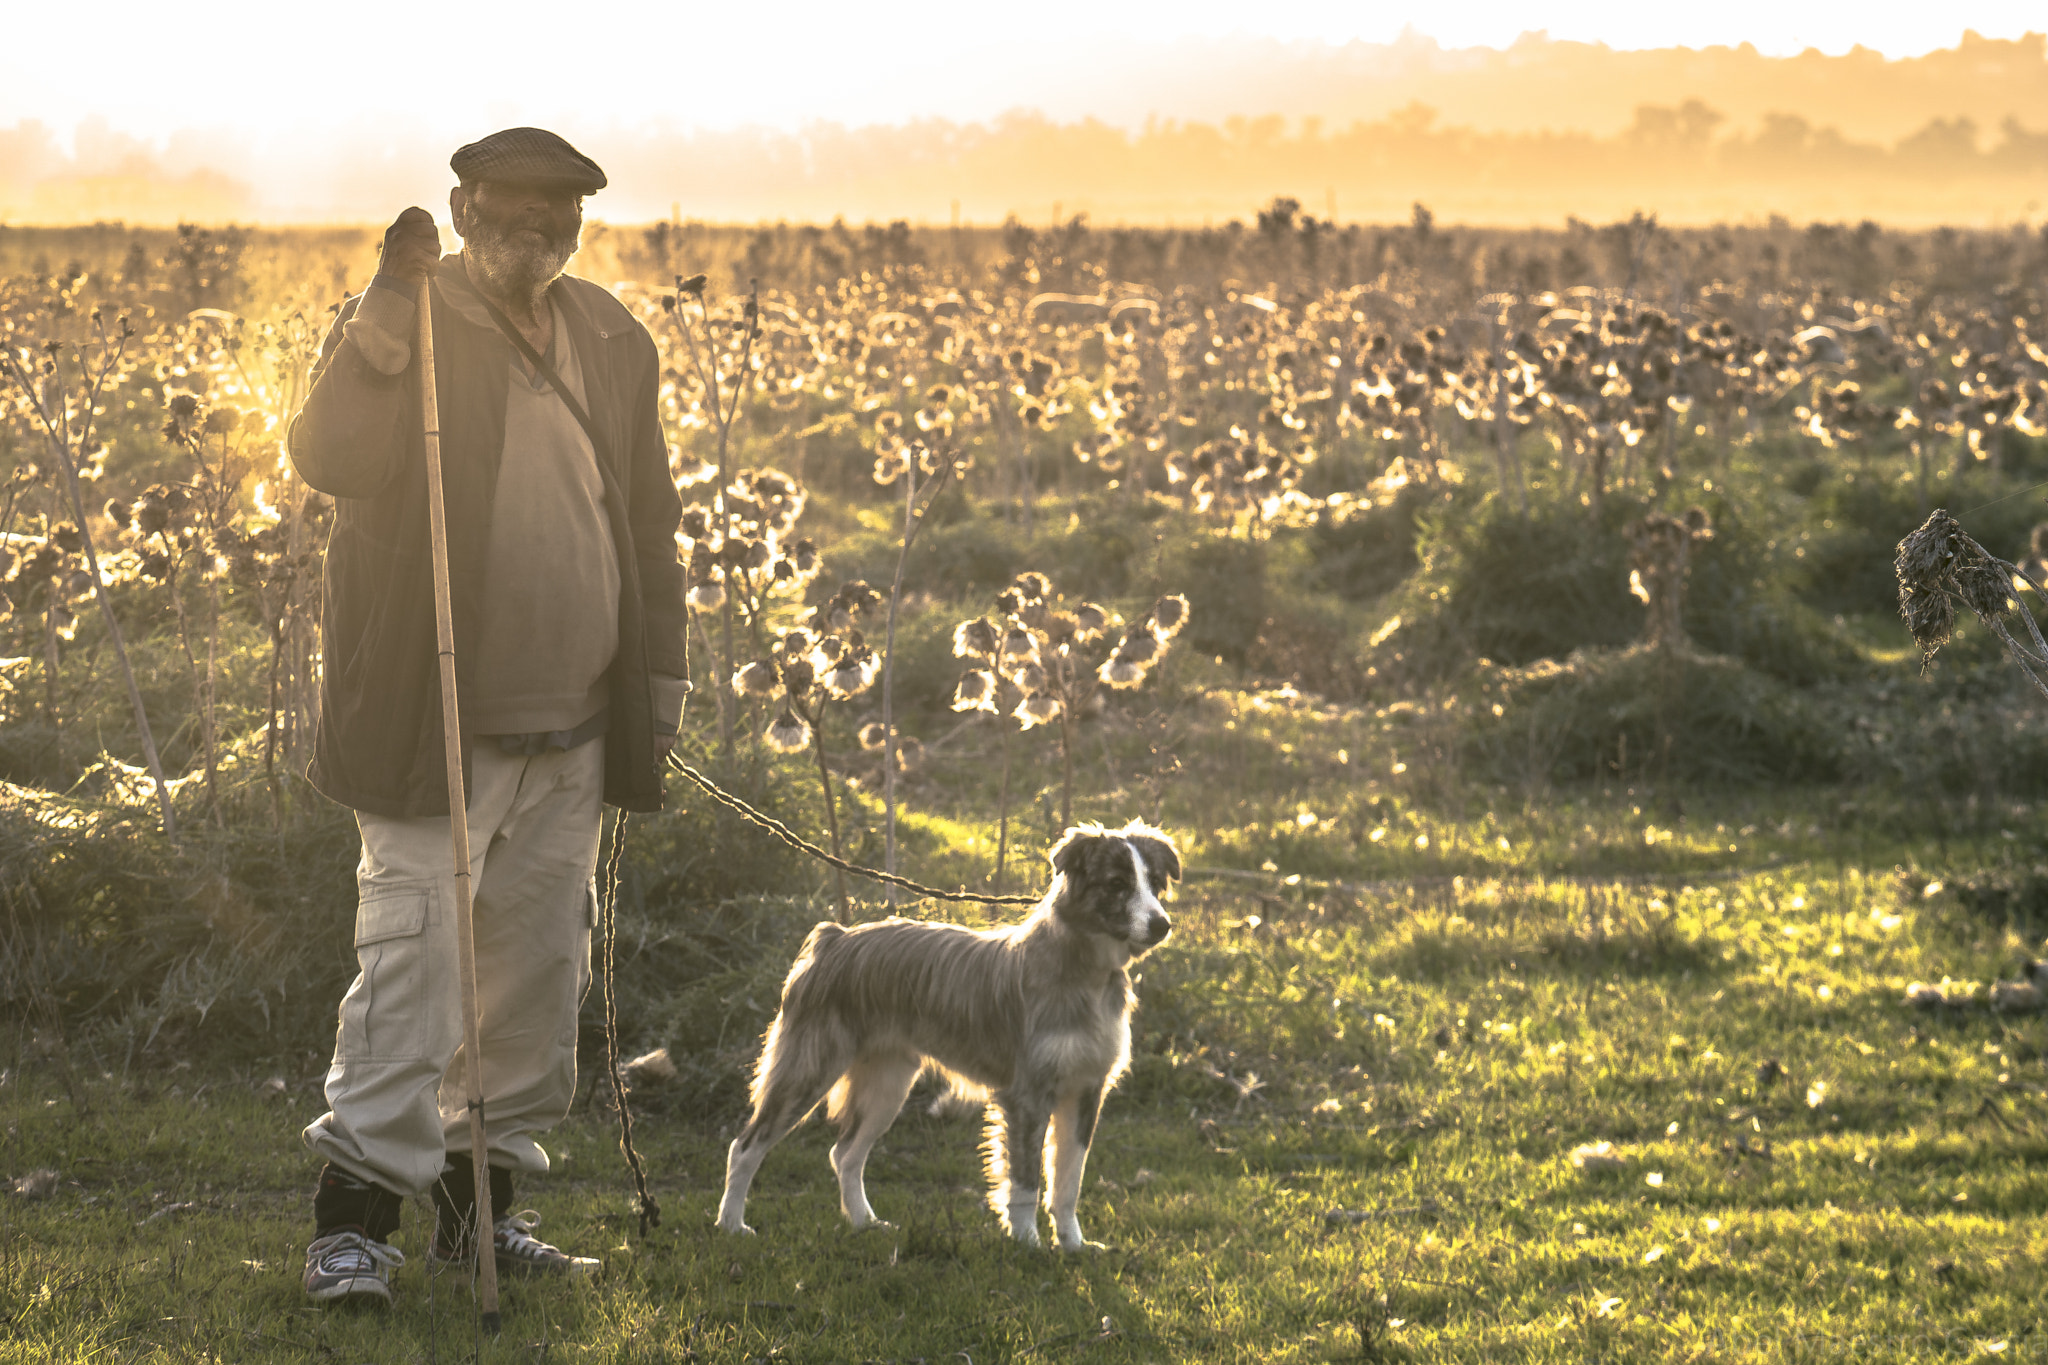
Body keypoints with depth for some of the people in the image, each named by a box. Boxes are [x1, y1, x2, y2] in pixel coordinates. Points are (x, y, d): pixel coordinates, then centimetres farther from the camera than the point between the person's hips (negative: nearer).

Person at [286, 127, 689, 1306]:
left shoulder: (616, 344, 12)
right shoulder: (402, 332, -4)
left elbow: (649, 523, 19)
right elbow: (332, 460, -22)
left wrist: (659, 678, 16)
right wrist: (389, 313, -31)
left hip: (574, 740, 6)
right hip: (437, 732, -6)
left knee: (538, 982, 11)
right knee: (412, 960, -11)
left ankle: (484, 1204, 23)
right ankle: (355, 1219, -6)